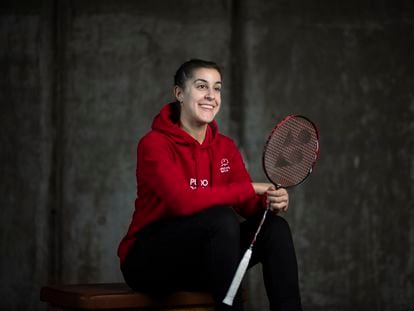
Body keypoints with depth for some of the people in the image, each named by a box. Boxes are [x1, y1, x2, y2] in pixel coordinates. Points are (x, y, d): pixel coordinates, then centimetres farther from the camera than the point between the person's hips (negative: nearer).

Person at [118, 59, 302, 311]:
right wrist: (253, 188, -26)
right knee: (222, 218, -32)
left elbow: (248, 204, -3)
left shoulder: (226, 147, 6)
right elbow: (183, 201, -30)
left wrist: (270, 201, -27)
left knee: (275, 227, -14)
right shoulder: (154, 144, -14)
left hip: (200, 258, 7)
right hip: (148, 259, -6)